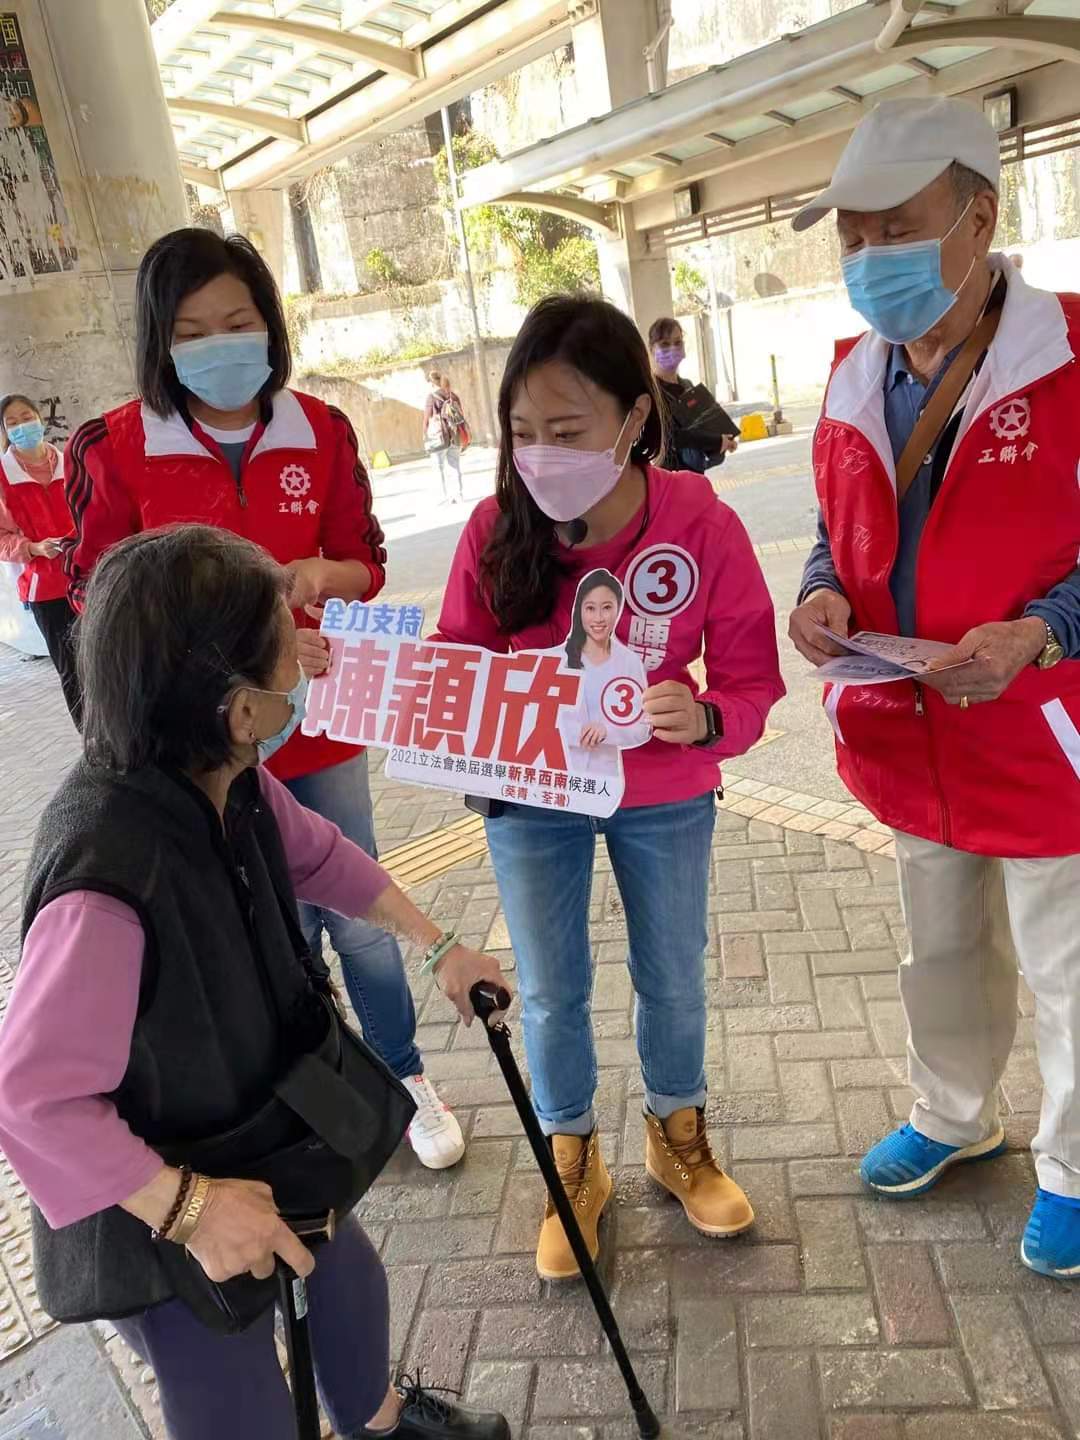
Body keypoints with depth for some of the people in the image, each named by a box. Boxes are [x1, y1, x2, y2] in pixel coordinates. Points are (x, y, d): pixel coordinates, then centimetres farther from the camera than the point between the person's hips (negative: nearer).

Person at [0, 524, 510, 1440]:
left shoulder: (227, 782, -15)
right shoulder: (105, 877, -41)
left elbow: (319, 857, 4)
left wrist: (439, 946, 8)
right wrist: (186, 1207, -30)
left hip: (264, 1133, 8)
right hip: (164, 1222, -8)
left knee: (346, 1281, 30)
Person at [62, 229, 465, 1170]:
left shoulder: (322, 431, -3)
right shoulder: (112, 449, -9)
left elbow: (365, 565, 3)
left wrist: (314, 576, -20)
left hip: (315, 722, 2)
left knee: (359, 916, 14)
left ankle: (408, 1082, 38)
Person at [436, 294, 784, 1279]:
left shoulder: (702, 525, -21)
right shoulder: (497, 528, -17)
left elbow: (751, 677, -13)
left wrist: (703, 717, -34)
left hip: (663, 798, 0)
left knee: (672, 978, 19)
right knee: (551, 992, 14)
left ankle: (678, 1136, 49)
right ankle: (573, 1161, 41)